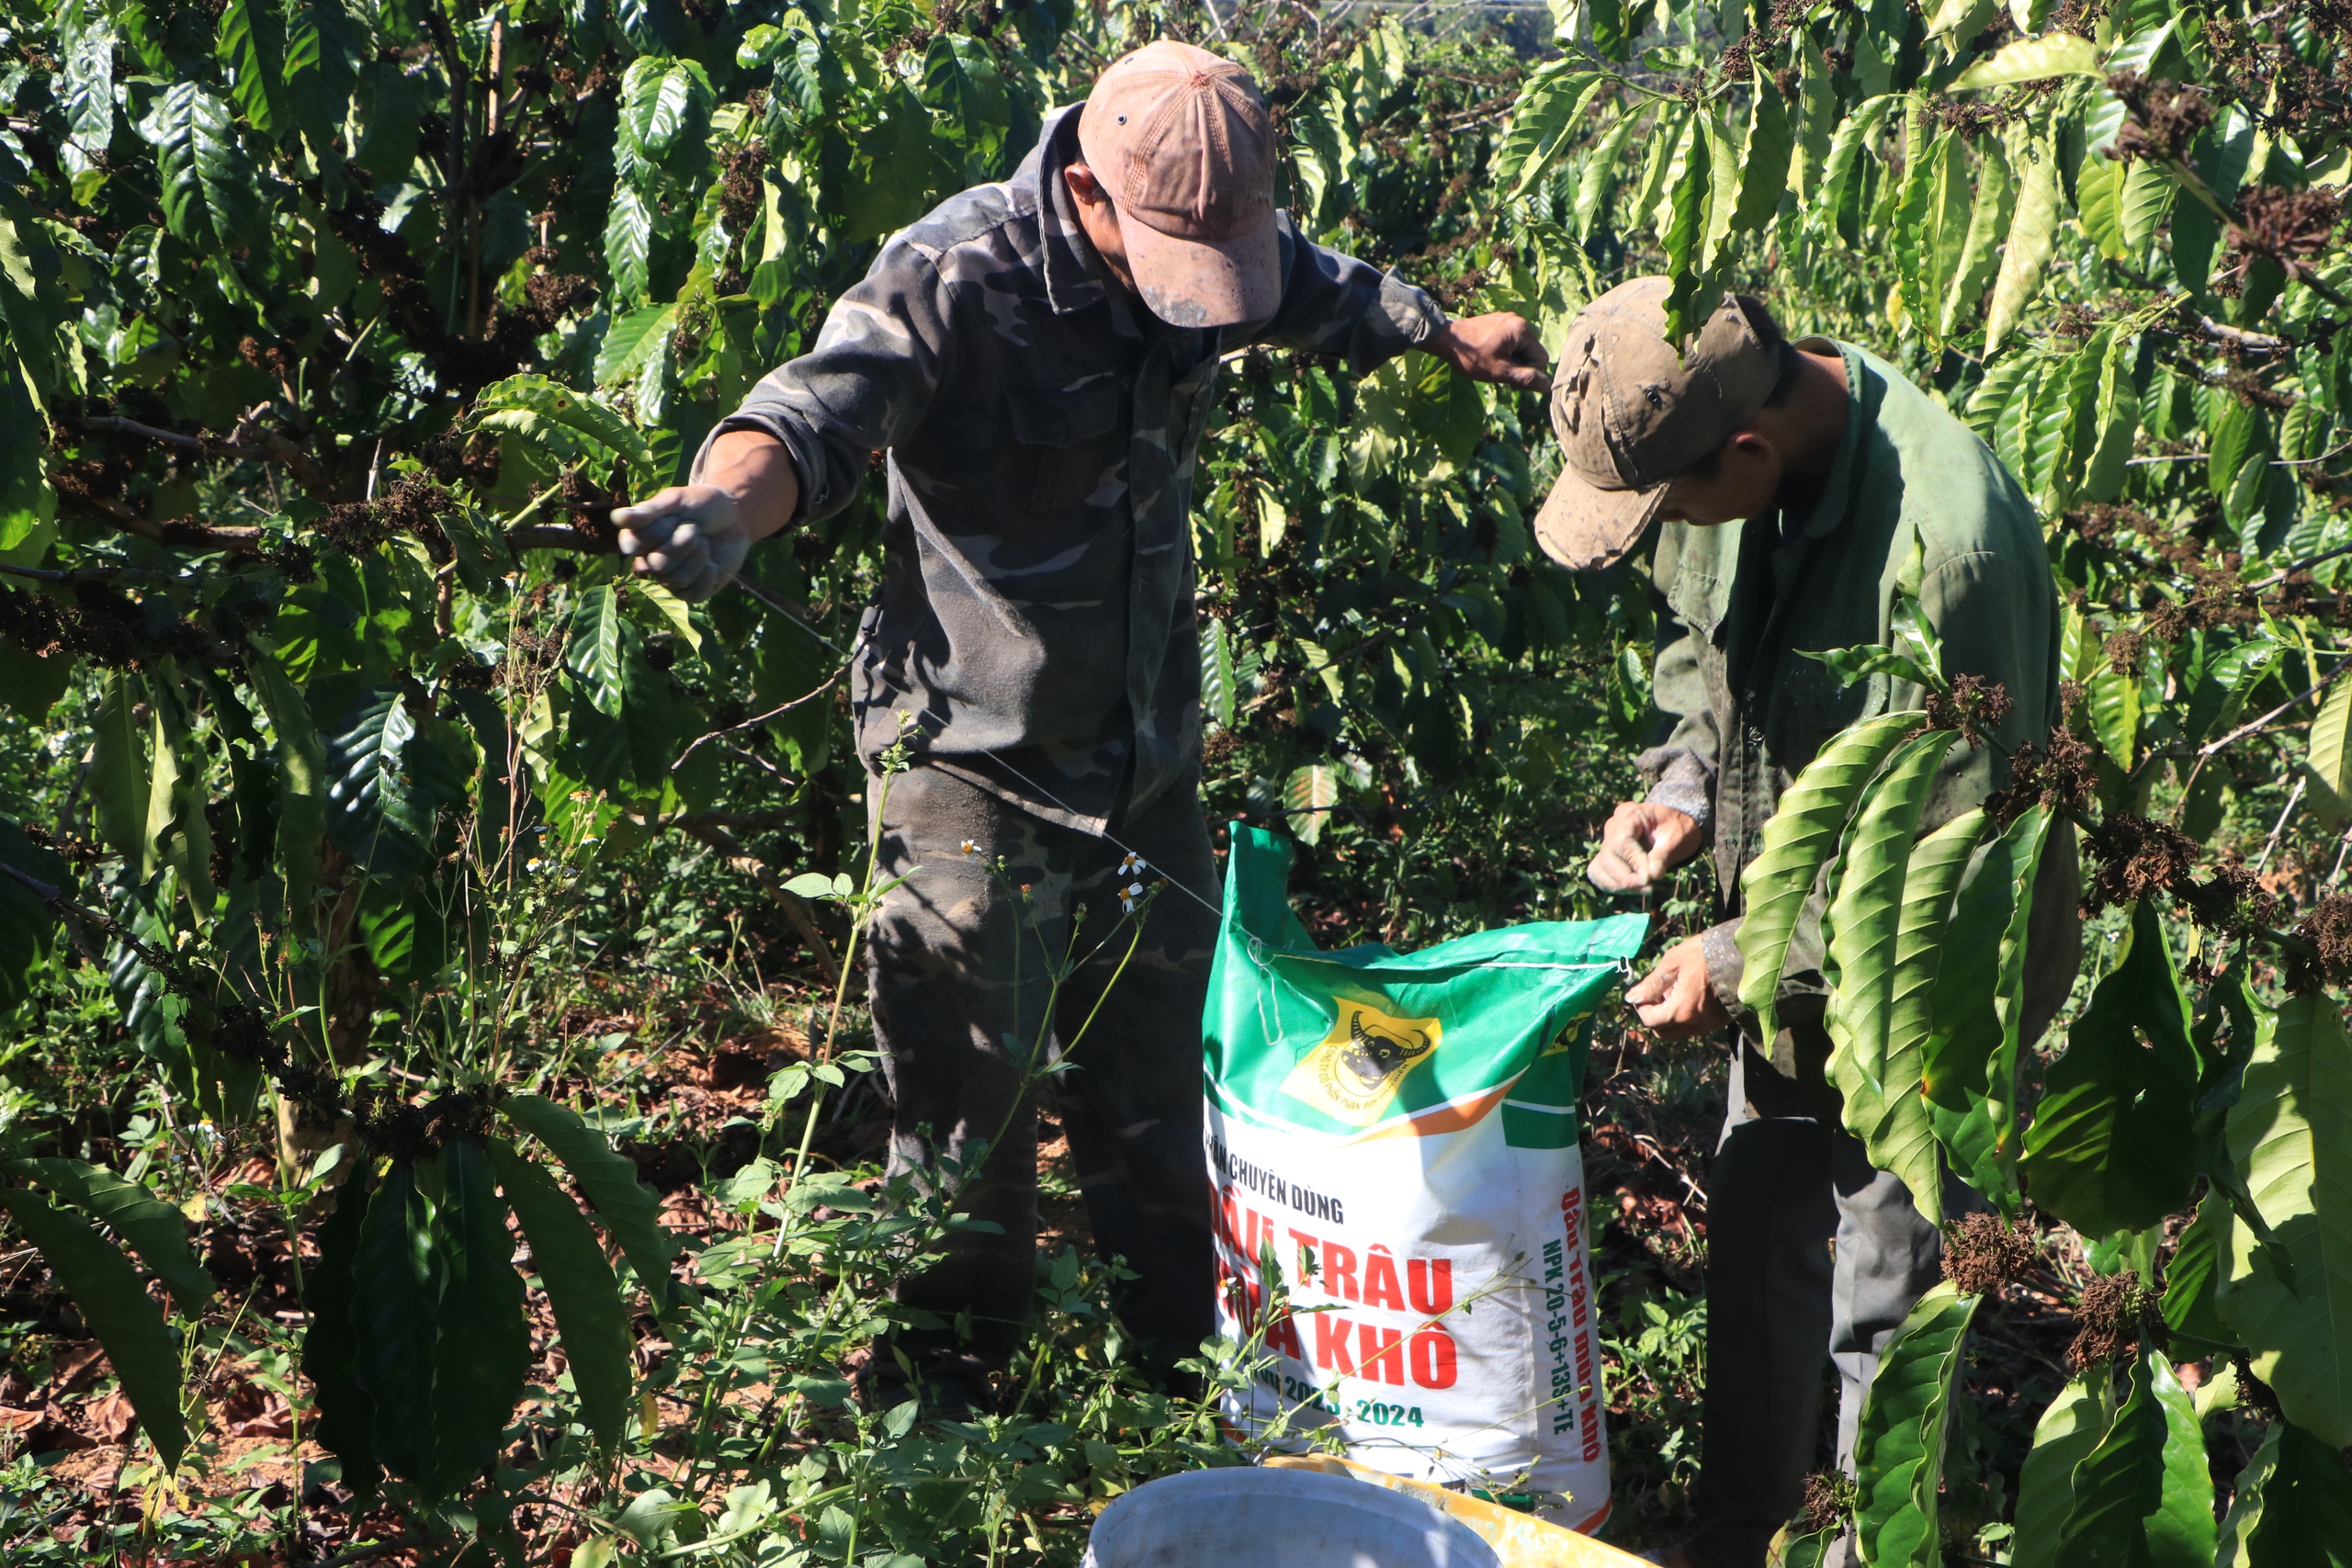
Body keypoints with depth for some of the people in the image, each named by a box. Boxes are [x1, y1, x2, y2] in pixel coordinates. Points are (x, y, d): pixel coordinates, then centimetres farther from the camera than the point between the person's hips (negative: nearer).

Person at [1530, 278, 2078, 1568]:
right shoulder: (1736, 439, -10)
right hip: (1797, 941, 8)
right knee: (1752, 1245, 21)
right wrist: (1682, 785, -5)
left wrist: (1741, 963, -21)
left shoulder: (1949, 547, -35)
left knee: (1884, 1304, 7)